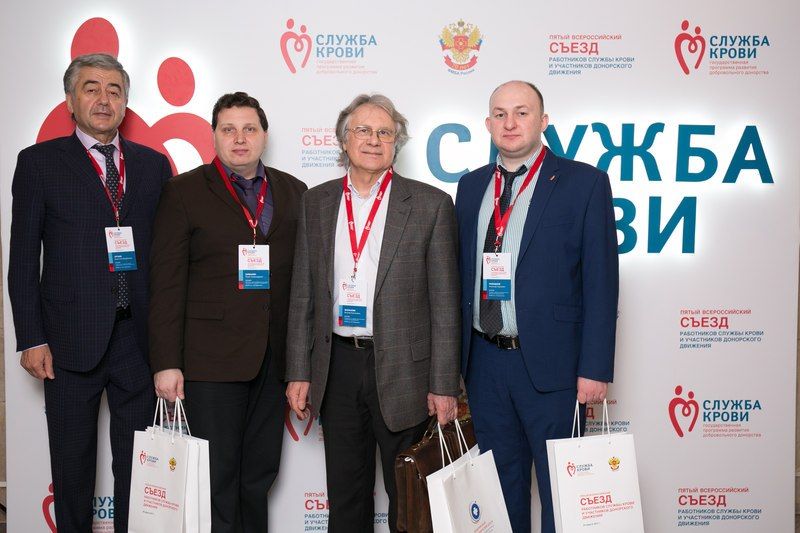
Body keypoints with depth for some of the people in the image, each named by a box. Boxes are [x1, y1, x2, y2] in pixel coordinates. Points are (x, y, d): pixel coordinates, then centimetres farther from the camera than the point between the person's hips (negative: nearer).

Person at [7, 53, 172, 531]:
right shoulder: (39, 162, 2)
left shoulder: (154, 164, 8)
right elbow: (23, 259, -1)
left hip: (140, 336, 2)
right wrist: (32, 339, -7)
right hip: (72, 339, -2)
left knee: (138, 460, 11)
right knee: (72, 461, 11)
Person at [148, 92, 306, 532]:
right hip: (211, 360, -3)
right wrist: (166, 363, -10)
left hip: (274, 359, 4)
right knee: (217, 476, 4)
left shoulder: (293, 192, 9)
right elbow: (167, 282, -5)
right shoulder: (184, 192, 0)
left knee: (260, 473, 14)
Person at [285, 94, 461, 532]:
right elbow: (303, 295, 8)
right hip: (337, 367, 3)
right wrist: (299, 373, 4)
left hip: (402, 370, -3)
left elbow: (444, 303, -5)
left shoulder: (430, 204, -4)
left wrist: (444, 385, -8)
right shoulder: (316, 202, 6)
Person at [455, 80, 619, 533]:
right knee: (500, 483, 17)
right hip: (484, 361, 4)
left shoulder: (584, 182, -4)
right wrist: (455, 359, 8)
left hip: (550, 362, -4)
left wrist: (594, 368, -12)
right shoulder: (471, 187, 10)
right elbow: (462, 274, 11)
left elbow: (601, 281, -7)